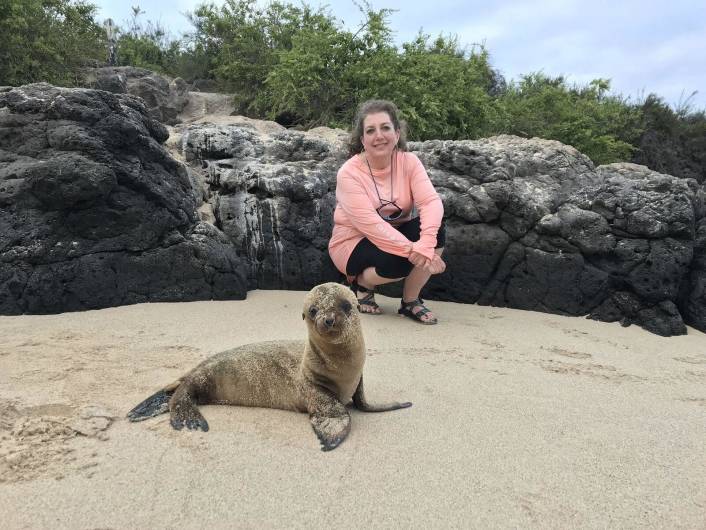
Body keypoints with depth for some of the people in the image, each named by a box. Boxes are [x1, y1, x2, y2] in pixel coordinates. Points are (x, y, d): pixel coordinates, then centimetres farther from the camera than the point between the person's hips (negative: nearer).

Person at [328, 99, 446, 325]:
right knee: (399, 261, -34)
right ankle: (361, 283, 2)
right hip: (353, 243, -4)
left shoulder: (408, 162, -9)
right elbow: (370, 224, -28)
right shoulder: (349, 173, -19)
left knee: (435, 228, -24)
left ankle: (410, 302, -8)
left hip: (395, 234, 4)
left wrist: (426, 243, -42)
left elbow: (431, 202, -23)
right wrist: (412, 250, -38)